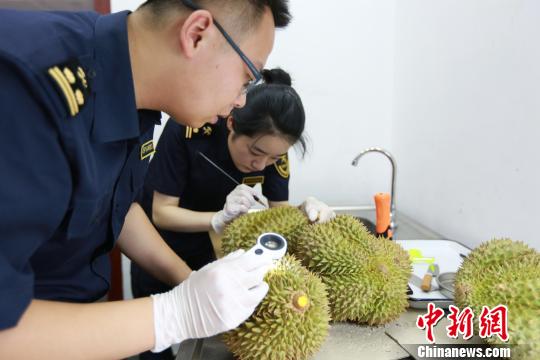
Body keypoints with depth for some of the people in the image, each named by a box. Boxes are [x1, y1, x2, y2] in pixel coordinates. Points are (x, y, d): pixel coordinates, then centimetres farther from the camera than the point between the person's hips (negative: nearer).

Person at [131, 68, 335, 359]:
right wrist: (219, 219, -41)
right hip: (157, 250, -3)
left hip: (206, 249, 3)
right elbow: (161, 213, -26)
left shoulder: (273, 147, -20)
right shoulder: (188, 129, -32)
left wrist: (305, 212, -38)